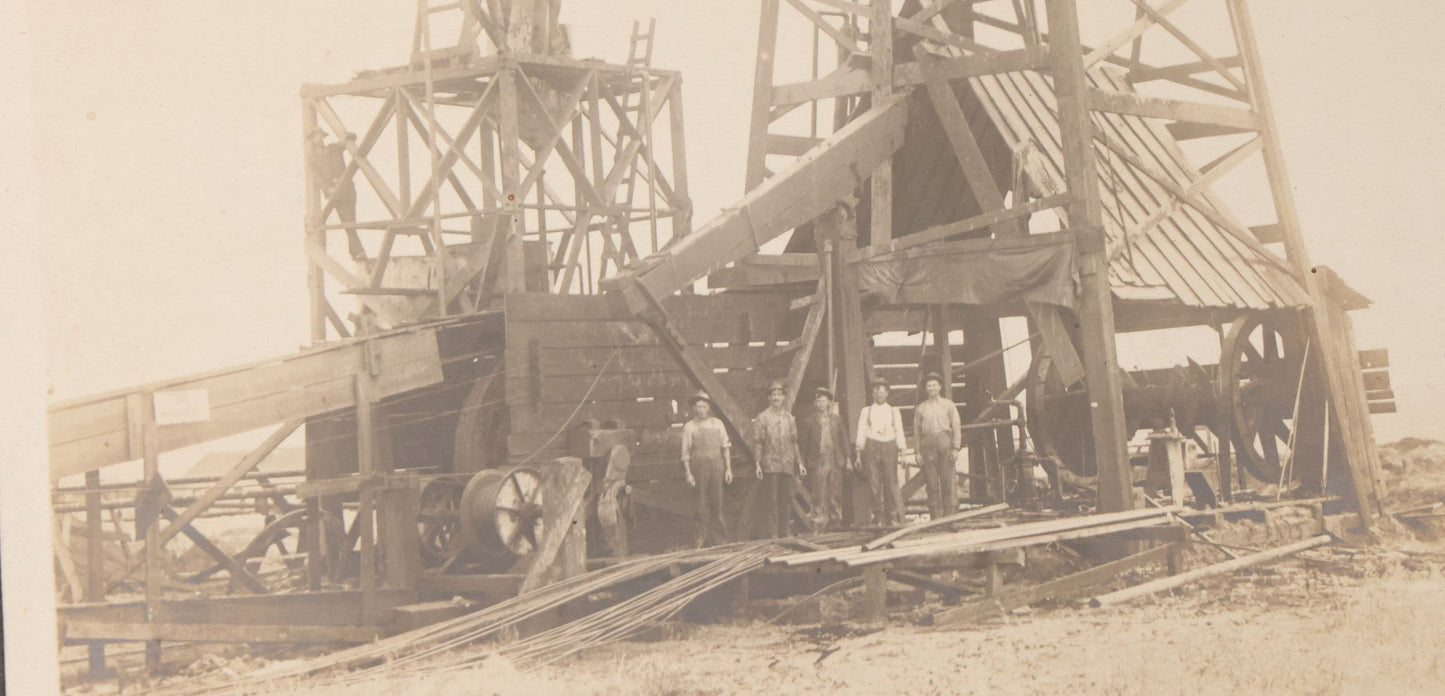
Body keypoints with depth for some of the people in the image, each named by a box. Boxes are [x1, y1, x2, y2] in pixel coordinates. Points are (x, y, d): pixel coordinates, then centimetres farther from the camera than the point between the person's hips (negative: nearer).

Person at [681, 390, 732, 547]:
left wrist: (728, 469, 6)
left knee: (717, 503, 2)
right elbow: (685, 453, 2)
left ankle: (720, 539, 8)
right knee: (702, 506, -2)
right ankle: (703, 540, 3)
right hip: (699, 468, -2)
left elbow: (726, 447, 12)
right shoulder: (689, 427, 3)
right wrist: (688, 473, -5)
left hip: (716, 466, 2)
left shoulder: (717, 424, 10)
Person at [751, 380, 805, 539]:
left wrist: (799, 462, 12)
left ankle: (784, 533, 13)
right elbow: (758, 442, -3)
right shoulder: (762, 418, 0)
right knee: (771, 500, -5)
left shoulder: (789, 418, 13)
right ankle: (772, 534, -3)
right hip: (770, 465, -4)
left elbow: (794, 442, 16)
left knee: (787, 500, 6)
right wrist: (757, 464, -10)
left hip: (787, 465, 4)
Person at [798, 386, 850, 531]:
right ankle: (819, 524, -5)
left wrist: (847, 457, 9)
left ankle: (836, 522, 9)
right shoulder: (808, 421, 4)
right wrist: (802, 462, -2)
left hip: (835, 461, 3)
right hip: (817, 463, -3)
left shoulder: (836, 418, 13)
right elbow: (803, 443, 4)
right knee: (818, 496, -6)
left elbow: (843, 438, 15)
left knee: (836, 494, 3)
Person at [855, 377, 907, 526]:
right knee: (874, 483, -6)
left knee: (891, 483, -5)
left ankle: (893, 517, 1)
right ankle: (878, 517, -1)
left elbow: (899, 432, 12)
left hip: (889, 447, 0)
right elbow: (861, 432, 11)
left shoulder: (894, 412, 16)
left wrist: (902, 451, 2)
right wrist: (859, 453, 3)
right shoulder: (866, 411, 14)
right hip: (872, 447, 0)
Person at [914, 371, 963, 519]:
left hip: (945, 443, -1)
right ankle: (935, 517, 0)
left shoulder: (949, 405, 12)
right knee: (932, 483, -2)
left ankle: (951, 514, -4)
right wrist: (918, 452, 2)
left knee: (949, 481, -6)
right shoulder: (920, 408, 14)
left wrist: (956, 448, -4)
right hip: (927, 445, 1)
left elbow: (957, 428, 7)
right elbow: (916, 431, 11)